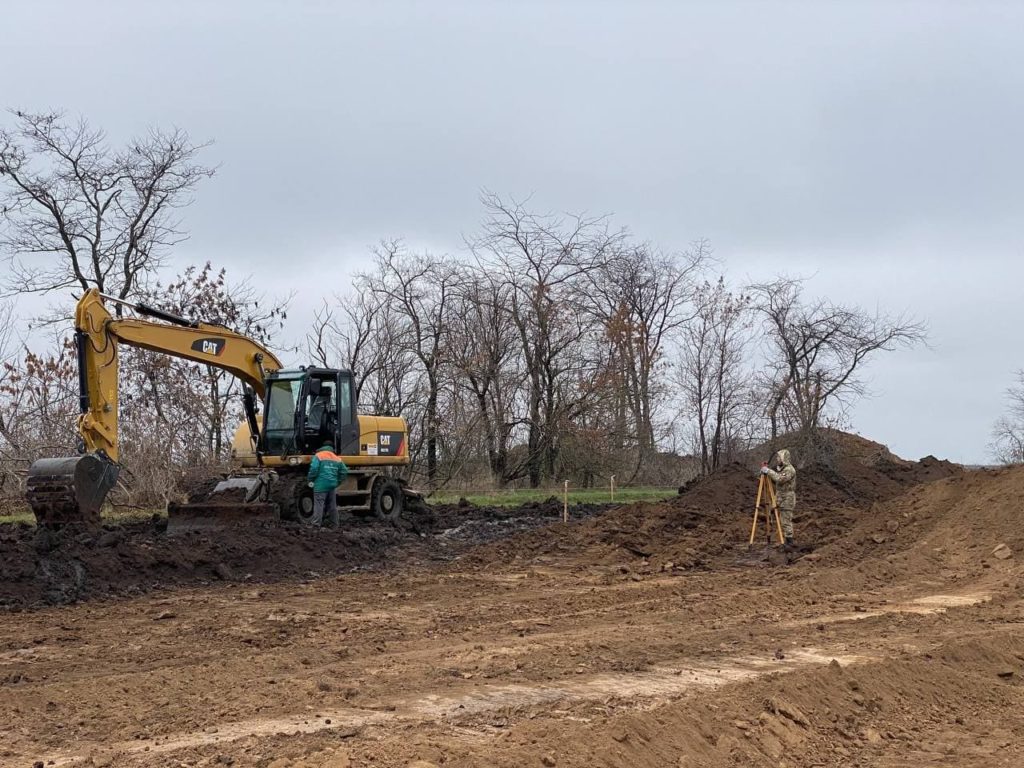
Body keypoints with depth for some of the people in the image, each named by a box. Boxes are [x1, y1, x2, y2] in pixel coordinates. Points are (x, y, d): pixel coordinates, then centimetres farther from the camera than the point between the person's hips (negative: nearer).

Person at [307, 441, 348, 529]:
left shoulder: (318, 456, -3)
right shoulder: (337, 458, 12)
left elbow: (314, 469, -15)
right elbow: (344, 472, 9)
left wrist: (310, 480, -1)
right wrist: (337, 482, 17)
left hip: (321, 485, -5)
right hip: (332, 485, 5)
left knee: (319, 504, -7)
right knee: (332, 505, 13)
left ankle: (316, 524, -14)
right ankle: (333, 524, 18)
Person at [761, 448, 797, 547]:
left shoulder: (789, 469, -15)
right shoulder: (781, 468, 15)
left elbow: (780, 479, -29)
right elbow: (775, 480, 19)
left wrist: (768, 471, -22)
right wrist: (767, 472, 7)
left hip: (787, 499, -10)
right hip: (780, 499, 10)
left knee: (786, 521, -8)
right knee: (782, 521, 11)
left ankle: (789, 541, -5)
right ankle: (785, 540, 15)